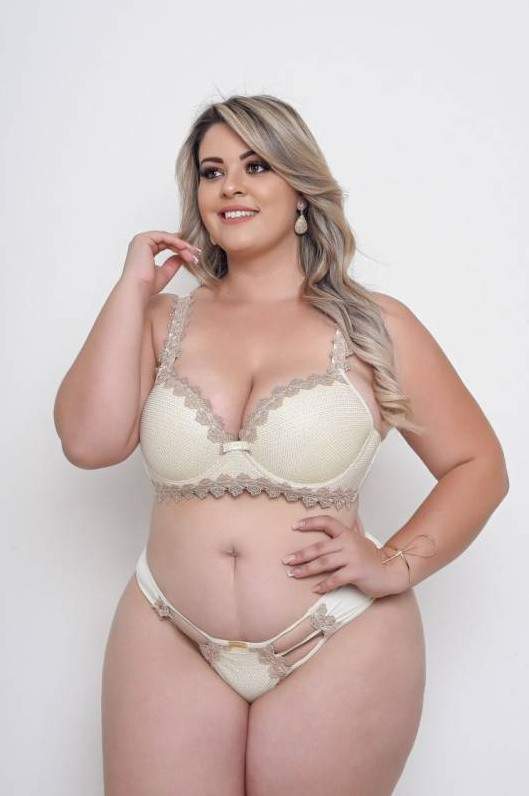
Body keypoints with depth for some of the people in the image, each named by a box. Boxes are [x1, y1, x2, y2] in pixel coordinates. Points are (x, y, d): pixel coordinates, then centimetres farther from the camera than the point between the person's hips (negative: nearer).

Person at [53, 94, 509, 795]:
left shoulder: (375, 327, 0)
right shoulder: (163, 321, 6)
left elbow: (479, 465, 3)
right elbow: (89, 441, -9)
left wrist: (396, 565, -11)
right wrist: (134, 288, -5)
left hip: (340, 654, -1)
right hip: (171, 647, 2)